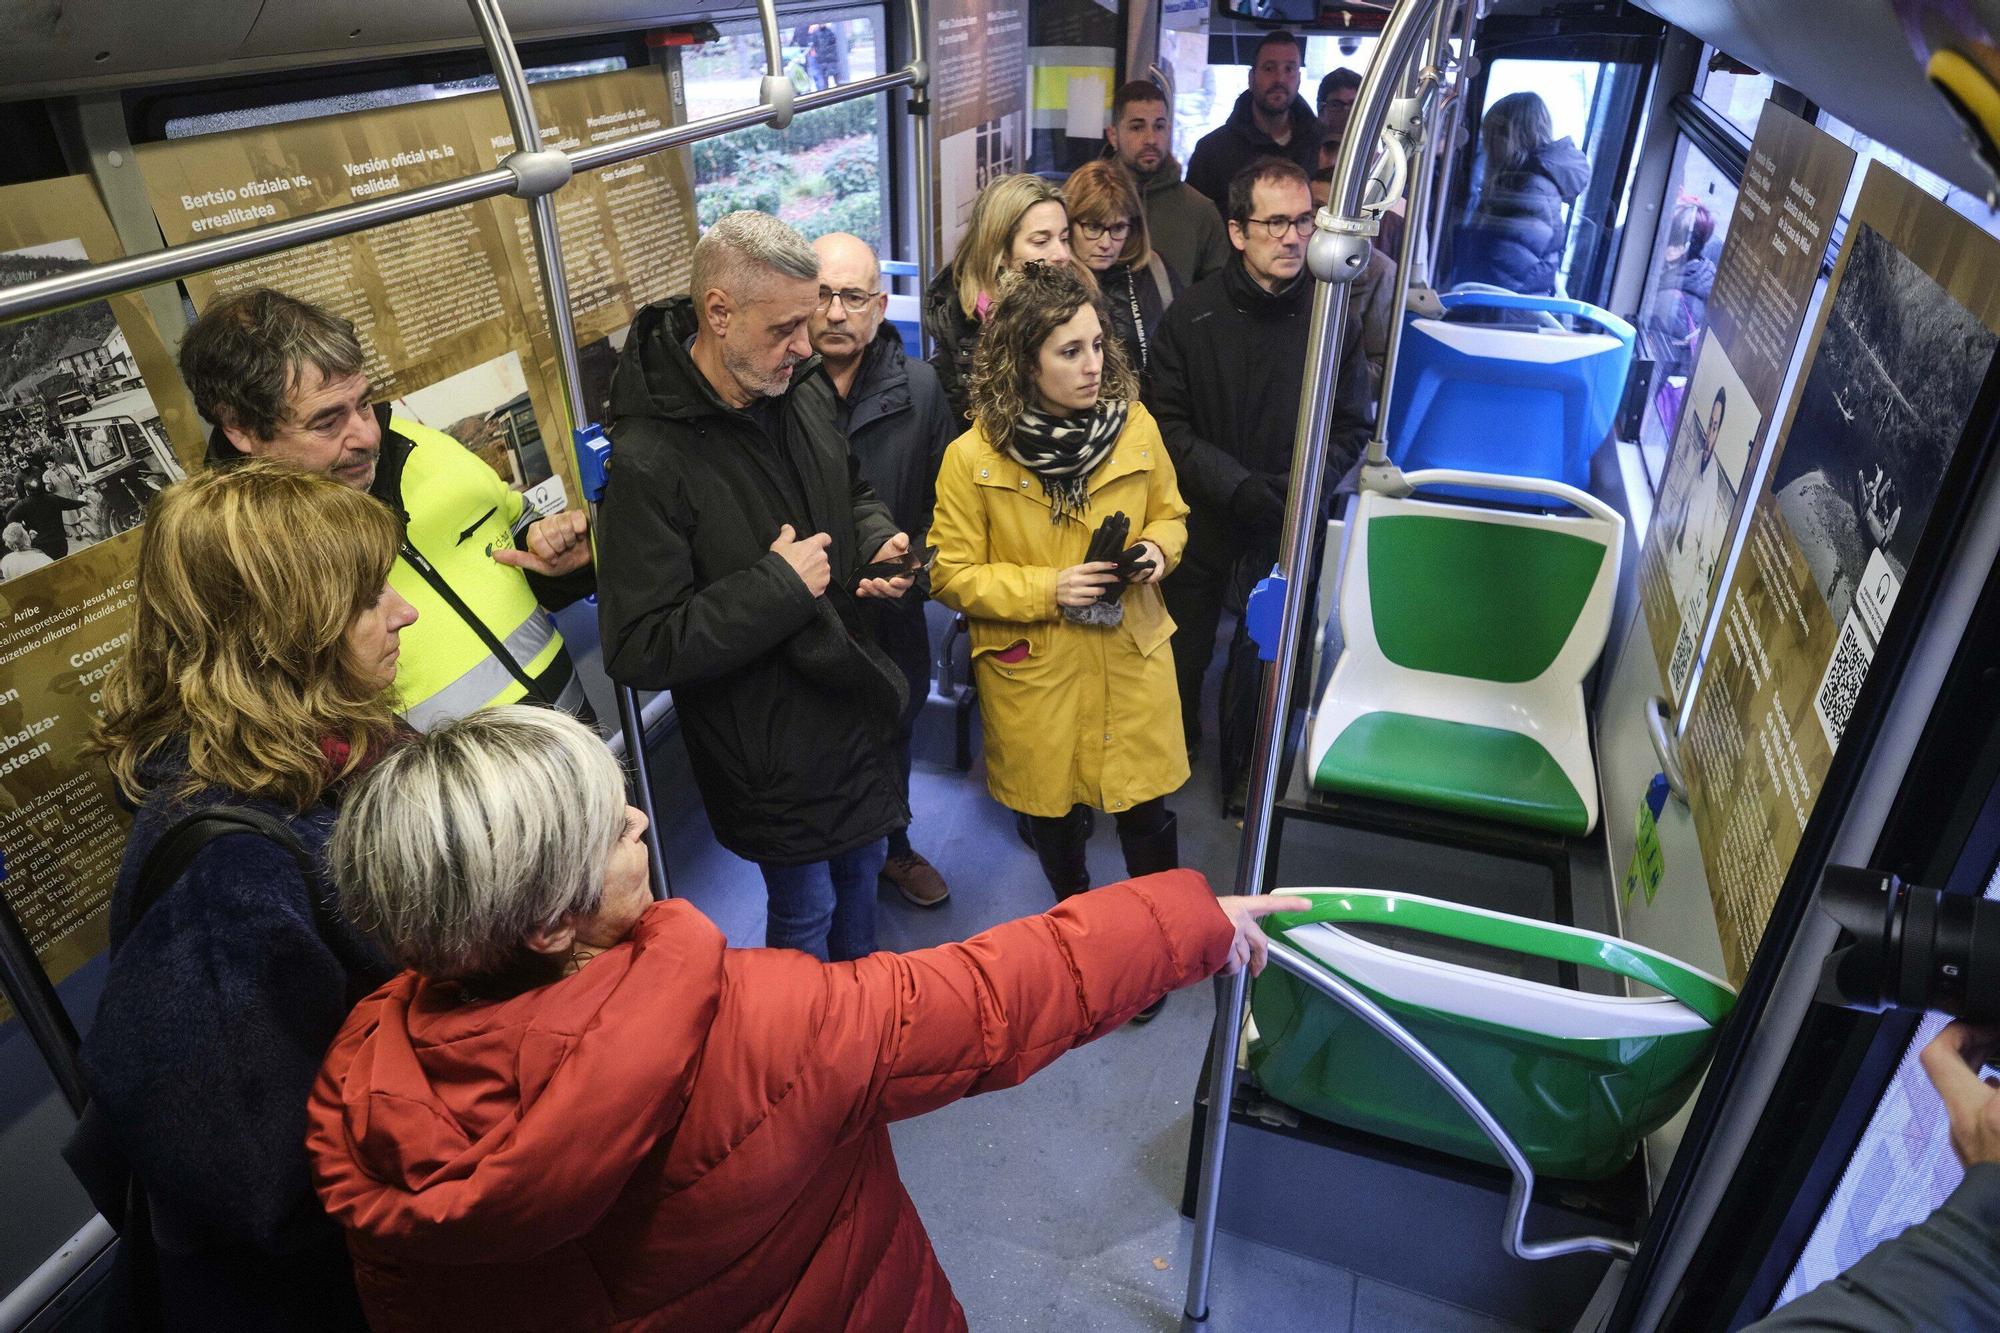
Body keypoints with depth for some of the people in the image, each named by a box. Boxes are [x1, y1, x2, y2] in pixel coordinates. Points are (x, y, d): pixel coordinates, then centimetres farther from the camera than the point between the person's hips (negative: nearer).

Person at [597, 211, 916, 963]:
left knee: (861, 868, 27)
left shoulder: (803, 389, -4)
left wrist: (879, 541, -7)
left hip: (855, 702, 8)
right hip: (769, 744, -7)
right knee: (806, 911, 13)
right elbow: (639, 651, -27)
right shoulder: (649, 461, -27)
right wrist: (776, 585, -28)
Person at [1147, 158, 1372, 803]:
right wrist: (1237, 485, -21)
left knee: (1262, 663, 12)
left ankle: (1242, 776, 37)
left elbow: (1351, 428, -1)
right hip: (1200, 522, 0)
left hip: (1285, 530, 0)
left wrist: (1296, 485, -19)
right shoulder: (1191, 315, -8)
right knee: (1182, 654, 16)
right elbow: (1167, 422, -9)